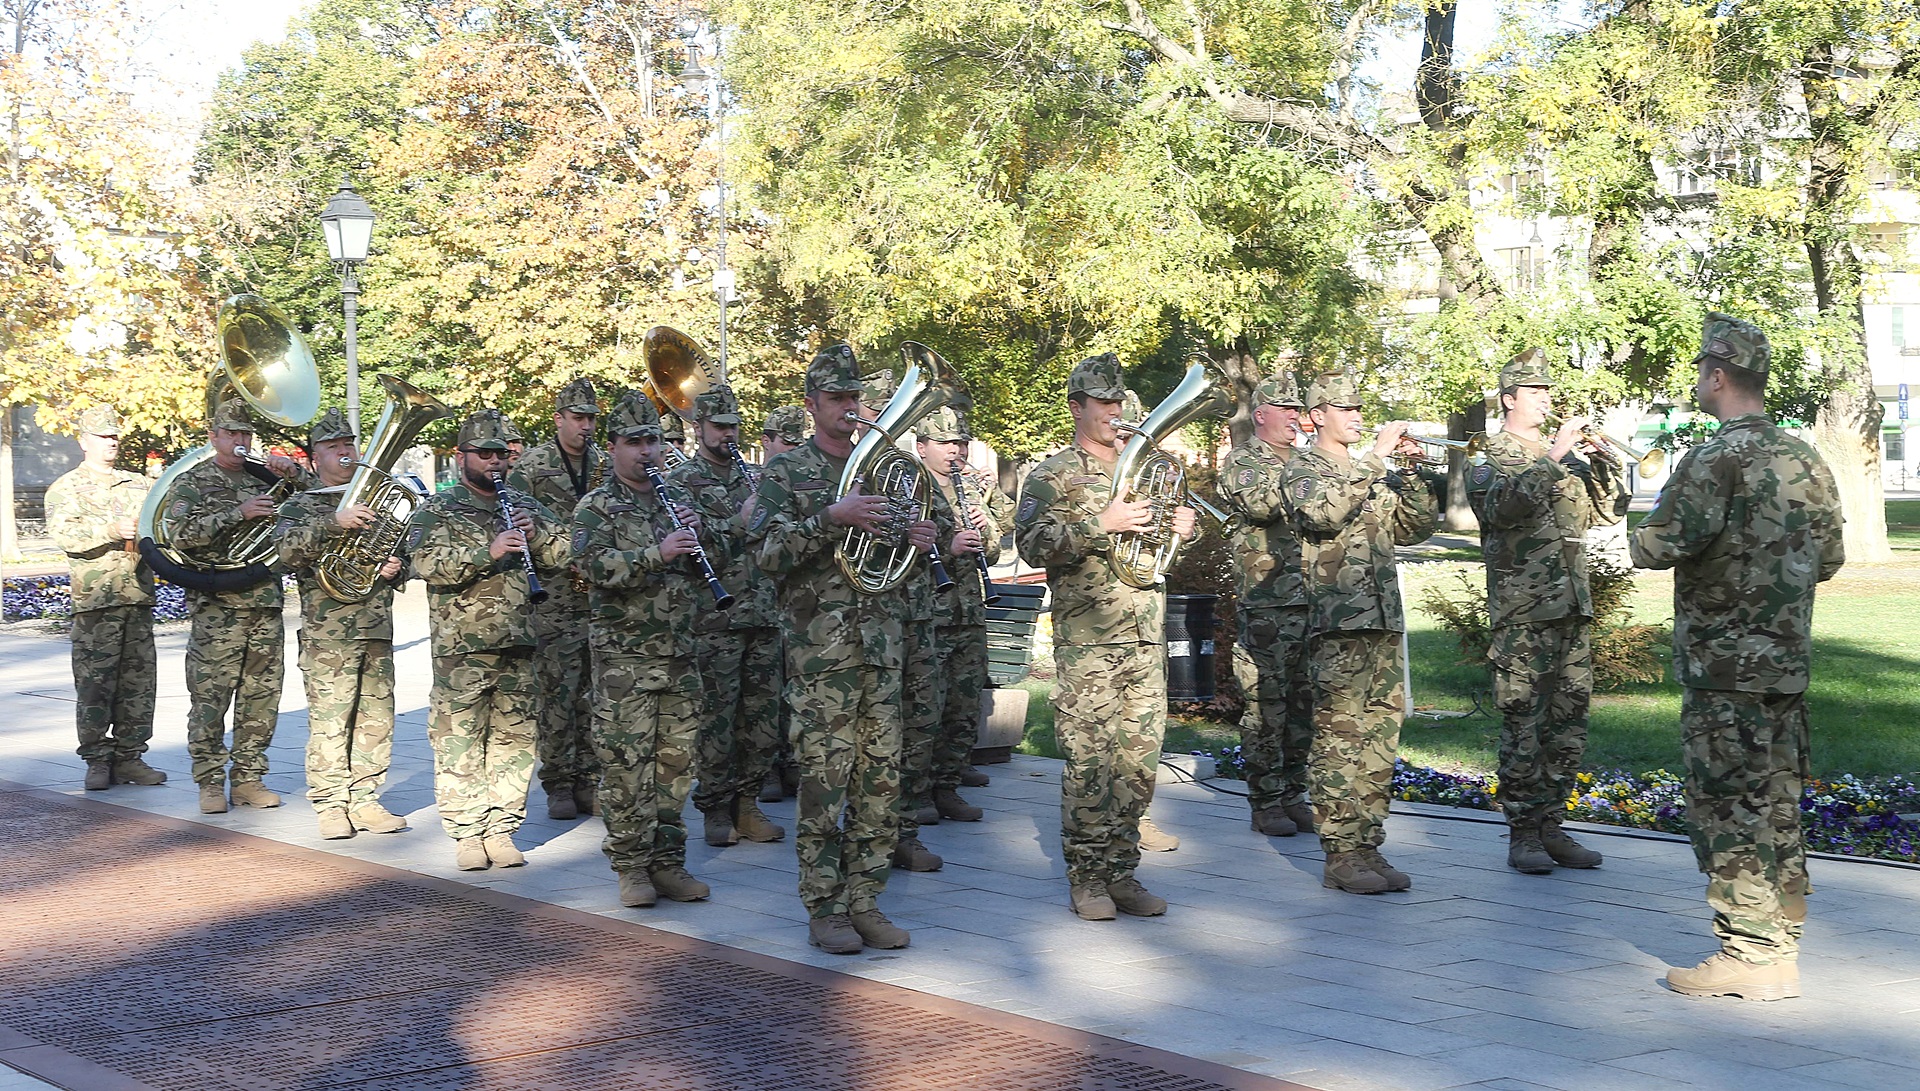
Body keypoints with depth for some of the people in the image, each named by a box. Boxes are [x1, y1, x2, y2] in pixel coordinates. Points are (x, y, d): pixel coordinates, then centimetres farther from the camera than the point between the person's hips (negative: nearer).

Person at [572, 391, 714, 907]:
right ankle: (631, 867, 4)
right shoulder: (596, 507, 1)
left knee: (675, 762, 6)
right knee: (627, 764, -4)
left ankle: (667, 861, 15)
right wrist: (657, 553, -26)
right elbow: (595, 565, -16)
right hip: (624, 657, -5)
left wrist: (696, 534, -1)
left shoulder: (674, 501, 17)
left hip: (680, 656, 5)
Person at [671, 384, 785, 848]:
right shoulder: (681, 481, -1)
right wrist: (742, 522, -20)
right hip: (715, 618, -6)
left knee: (763, 715, 6)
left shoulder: (751, 477, 18)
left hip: (763, 614, 6)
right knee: (717, 715, -3)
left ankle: (747, 803, 16)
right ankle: (716, 808, 7)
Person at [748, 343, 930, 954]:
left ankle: (864, 902, 14)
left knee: (880, 778, 5)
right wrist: (831, 519, -22)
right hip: (820, 645, -5)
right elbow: (768, 551, -11)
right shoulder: (785, 472, 1)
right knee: (824, 778, -4)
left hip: (882, 642, 5)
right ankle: (824, 910, 4)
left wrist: (917, 541, 3)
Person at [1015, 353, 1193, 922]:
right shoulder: (1053, 476, 1)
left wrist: (1183, 529, 8)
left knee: (1139, 758, 4)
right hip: (1086, 641, -6)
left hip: (1147, 639, 6)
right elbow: (1031, 545, -13)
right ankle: (1086, 878, 2)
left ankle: (1121, 873, 13)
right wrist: (1101, 523, -19)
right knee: (1089, 760, -6)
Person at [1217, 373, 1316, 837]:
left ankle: (1293, 795, 16)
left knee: (1304, 701, 8)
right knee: (1266, 703, -5)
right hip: (1267, 602, -6)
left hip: (1315, 598, 6)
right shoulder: (1241, 461, 1)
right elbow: (1260, 506, -18)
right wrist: (1292, 468, -15)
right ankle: (1266, 803, 1)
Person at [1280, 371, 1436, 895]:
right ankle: (1340, 856, -5)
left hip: (1384, 621, 7)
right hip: (1336, 622, -7)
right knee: (1337, 739, -7)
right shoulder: (1304, 468, 0)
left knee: (1380, 739, 7)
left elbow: (1414, 528, 18)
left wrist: (1412, 473, 4)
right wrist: (1372, 459, -20)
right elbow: (1322, 513, -22)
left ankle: (1368, 847, 12)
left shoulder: (1373, 474, 21)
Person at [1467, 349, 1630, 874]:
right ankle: (1522, 834, 1)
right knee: (1523, 725, -5)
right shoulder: (1488, 462, -2)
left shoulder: (1565, 461, 19)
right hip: (1522, 614, -7)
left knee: (1569, 722, 8)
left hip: (1573, 611, 7)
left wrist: (1602, 460, 1)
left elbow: (1608, 511, 17)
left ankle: (1551, 826, 16)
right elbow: (1507, 505, -23)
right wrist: (1555, 455, -26)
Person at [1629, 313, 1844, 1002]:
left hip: (1724, 663, -8)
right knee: (1776, 798, 15)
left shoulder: (1716, 461, -16)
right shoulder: (1806, 460, 9)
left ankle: (1751, 954, -2)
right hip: (1788, 658, 8)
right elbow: (1830, 558, 15)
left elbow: (1662, 544, -21)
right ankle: (1781, 934, 22)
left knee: (1728, 803, -3)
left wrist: (1639, 539, 1)